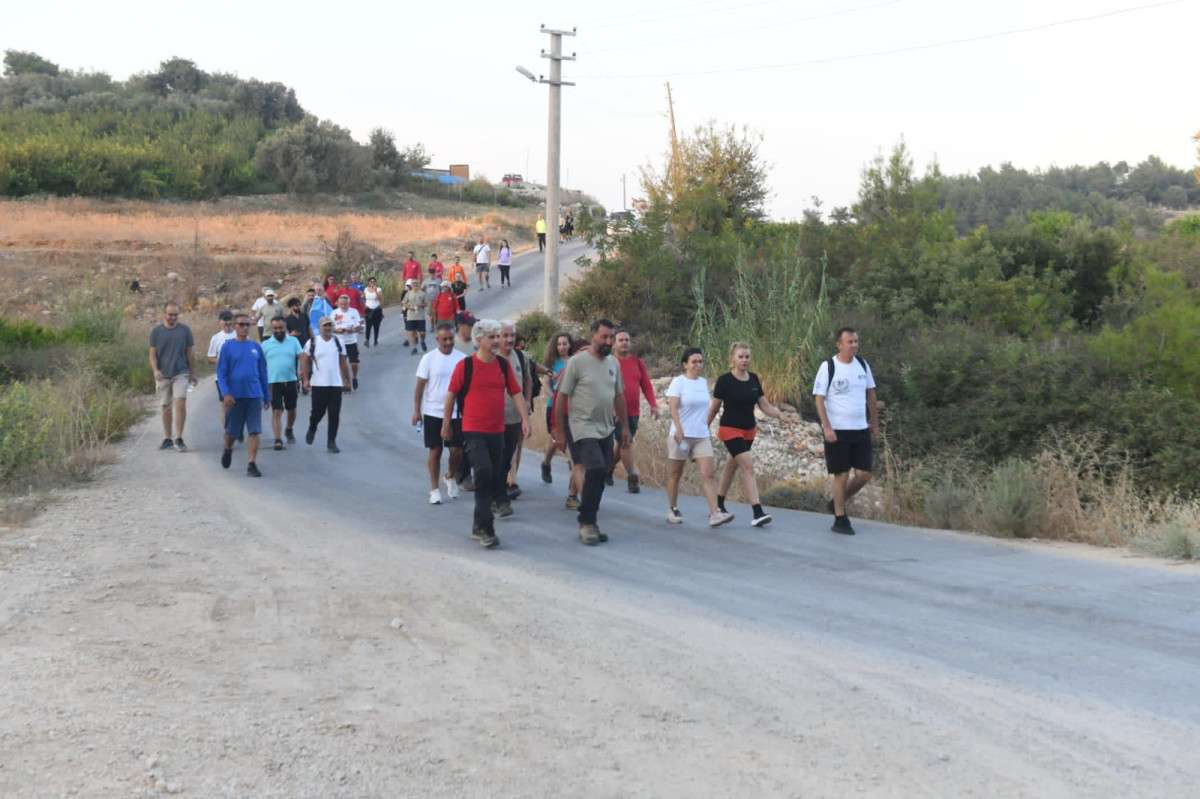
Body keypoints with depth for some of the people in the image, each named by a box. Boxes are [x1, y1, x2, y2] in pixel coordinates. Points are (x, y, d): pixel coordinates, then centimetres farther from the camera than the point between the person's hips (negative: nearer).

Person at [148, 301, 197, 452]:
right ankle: (167, 439, 20)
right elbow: (152, 354, 3)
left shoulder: (185, 330, 3)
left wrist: (193, 373, 13)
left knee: (180, 403, -15)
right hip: (163, 375, 1)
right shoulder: (156, 331, 3)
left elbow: (189, 353, 10)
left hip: (181, 373, -1)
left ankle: (179, 439, -10)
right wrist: (155, 370, -13)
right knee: (166, 407, 9)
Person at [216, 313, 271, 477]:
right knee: (231, 431, 10)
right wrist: (225, 393, -15)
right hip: (235, 396, -2)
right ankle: (227, 450, 40)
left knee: (254, 431, -6)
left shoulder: (256, 347, 7)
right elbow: (221, 372, -4)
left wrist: (267, 396, 13)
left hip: (254, 395, 2)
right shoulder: (227, 346, -1)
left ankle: (251, 464, -2)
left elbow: (263, 373, 12)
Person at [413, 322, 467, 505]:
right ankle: (434, 489, 15)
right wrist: (416, 411, -4)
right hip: (433, 413, -1)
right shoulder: (429, 359, -4)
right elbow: (420, 386, -1)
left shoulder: (462, 358, 1)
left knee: (457, 450, 1)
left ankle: (451, 477, 31)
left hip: (456, 413, 1)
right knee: (435, 451, 4)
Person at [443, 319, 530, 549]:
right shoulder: (465, 365, -6)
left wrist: (525, 418, -3)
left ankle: (479, 527, 23)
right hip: (473, 431, -5)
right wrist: (446, 424, 5)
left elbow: (516, 393, 9)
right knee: (484, 473, -18)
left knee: (494, 480, 9)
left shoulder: (503, 365, 7)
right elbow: (451, 394, 1)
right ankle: (485, 528, -13)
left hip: (497, 431, 5)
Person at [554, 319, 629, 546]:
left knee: (599, 476, 7)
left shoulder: (614, 363, 10)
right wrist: (560, 433, -6)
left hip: (606, 430, 6)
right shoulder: (577, 362, -9)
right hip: (583, 428, -6)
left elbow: (619, 396, 19)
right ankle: (587, 523, -9)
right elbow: (561, 398, -6)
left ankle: (588, 524, 17)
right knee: (596, 471, -19)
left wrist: (625, 427, 17)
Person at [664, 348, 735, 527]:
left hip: (702, 436, 5)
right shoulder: (678, 382, -7)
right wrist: (678, 429, -25)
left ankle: (714, 514, -14)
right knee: (676, 474, 8)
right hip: (682, 435, -5)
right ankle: (672, 510, 23)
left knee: (707, 475, -7)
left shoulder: (703, 382, 11)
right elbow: (673, 407, -16)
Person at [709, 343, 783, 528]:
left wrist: (781, 415, -14)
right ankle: (757, 513, -23)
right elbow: (714, 408, -5)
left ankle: (719, 505, 34)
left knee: (732, 466, 18)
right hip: (731, 430, -6)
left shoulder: (754, 379, 2)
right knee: (748, 467, -17)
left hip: (749, 430, 6)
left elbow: (764, 405, 3)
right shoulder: (724, 380, -12)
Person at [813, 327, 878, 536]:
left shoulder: (862, 365, 7)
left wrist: (875, 423, 15)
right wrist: (827, 428, -17)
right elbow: (819, 399, -10)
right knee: (842, 475, -1)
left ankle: (837, 503, 26)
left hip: (861, 430, 5)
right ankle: (840, 520, 11)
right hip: (837, 431, -5)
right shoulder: (828, 367, -9)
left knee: (864, 475, 3)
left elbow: (871, 394, 16)